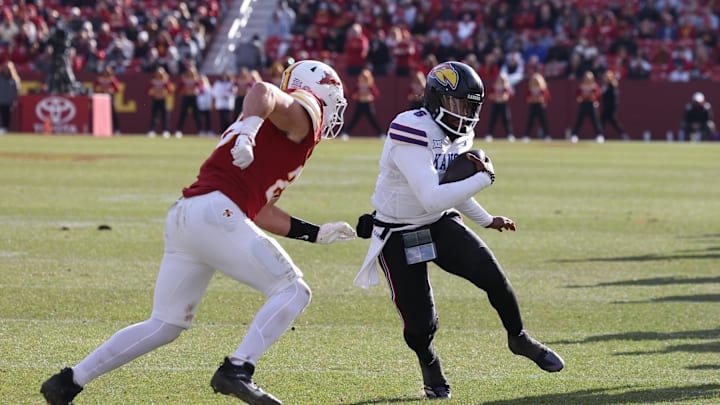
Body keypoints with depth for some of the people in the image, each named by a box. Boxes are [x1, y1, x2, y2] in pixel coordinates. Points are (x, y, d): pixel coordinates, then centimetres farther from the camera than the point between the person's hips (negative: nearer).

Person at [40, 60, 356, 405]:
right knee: (292, 291, -3)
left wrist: (316, 233, 33)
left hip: (182, 218, 9)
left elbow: (261, 213, 30)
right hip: (213, 212, -9)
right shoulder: (303, 112, 4)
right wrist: (249, 128, -36)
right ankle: (236, 370, -16)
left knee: (165, 326, 16)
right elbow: (264, 91, -19)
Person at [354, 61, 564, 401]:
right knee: (420, 325, -9)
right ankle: (429, 363, 27)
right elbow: (432, 199, -34)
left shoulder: (459, 134, 0)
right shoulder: (412, 134, -28)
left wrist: (485, 220, 24)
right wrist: (484, 178, -27)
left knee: (492, 275, -14)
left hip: (440, 224, 6)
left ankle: (518, 338, 14)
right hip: (399, 237, -6)